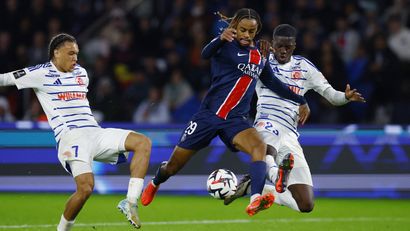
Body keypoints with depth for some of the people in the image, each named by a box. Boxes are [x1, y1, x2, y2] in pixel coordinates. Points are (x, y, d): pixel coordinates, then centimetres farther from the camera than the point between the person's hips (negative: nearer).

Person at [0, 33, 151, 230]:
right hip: (71, 137, -7)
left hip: (94, 132, 7)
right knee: (85, 187, -27)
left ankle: (130, 203, -17)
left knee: (143, 142, -11)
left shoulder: (81, 73, 21)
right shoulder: (41, 73, 1)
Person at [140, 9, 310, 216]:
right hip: (208, 114, -3)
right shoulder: (227, 45, -8)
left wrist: (300, 101, 28)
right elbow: (206, 54, -31)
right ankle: (155, 184, 45)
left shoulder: (258, 56, 11)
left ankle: (255, 200, -46)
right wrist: (220, 39, -53)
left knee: (259, 146, -30)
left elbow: (272, 82, 27)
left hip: (235, 120, 3)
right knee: (173, 166, 9)